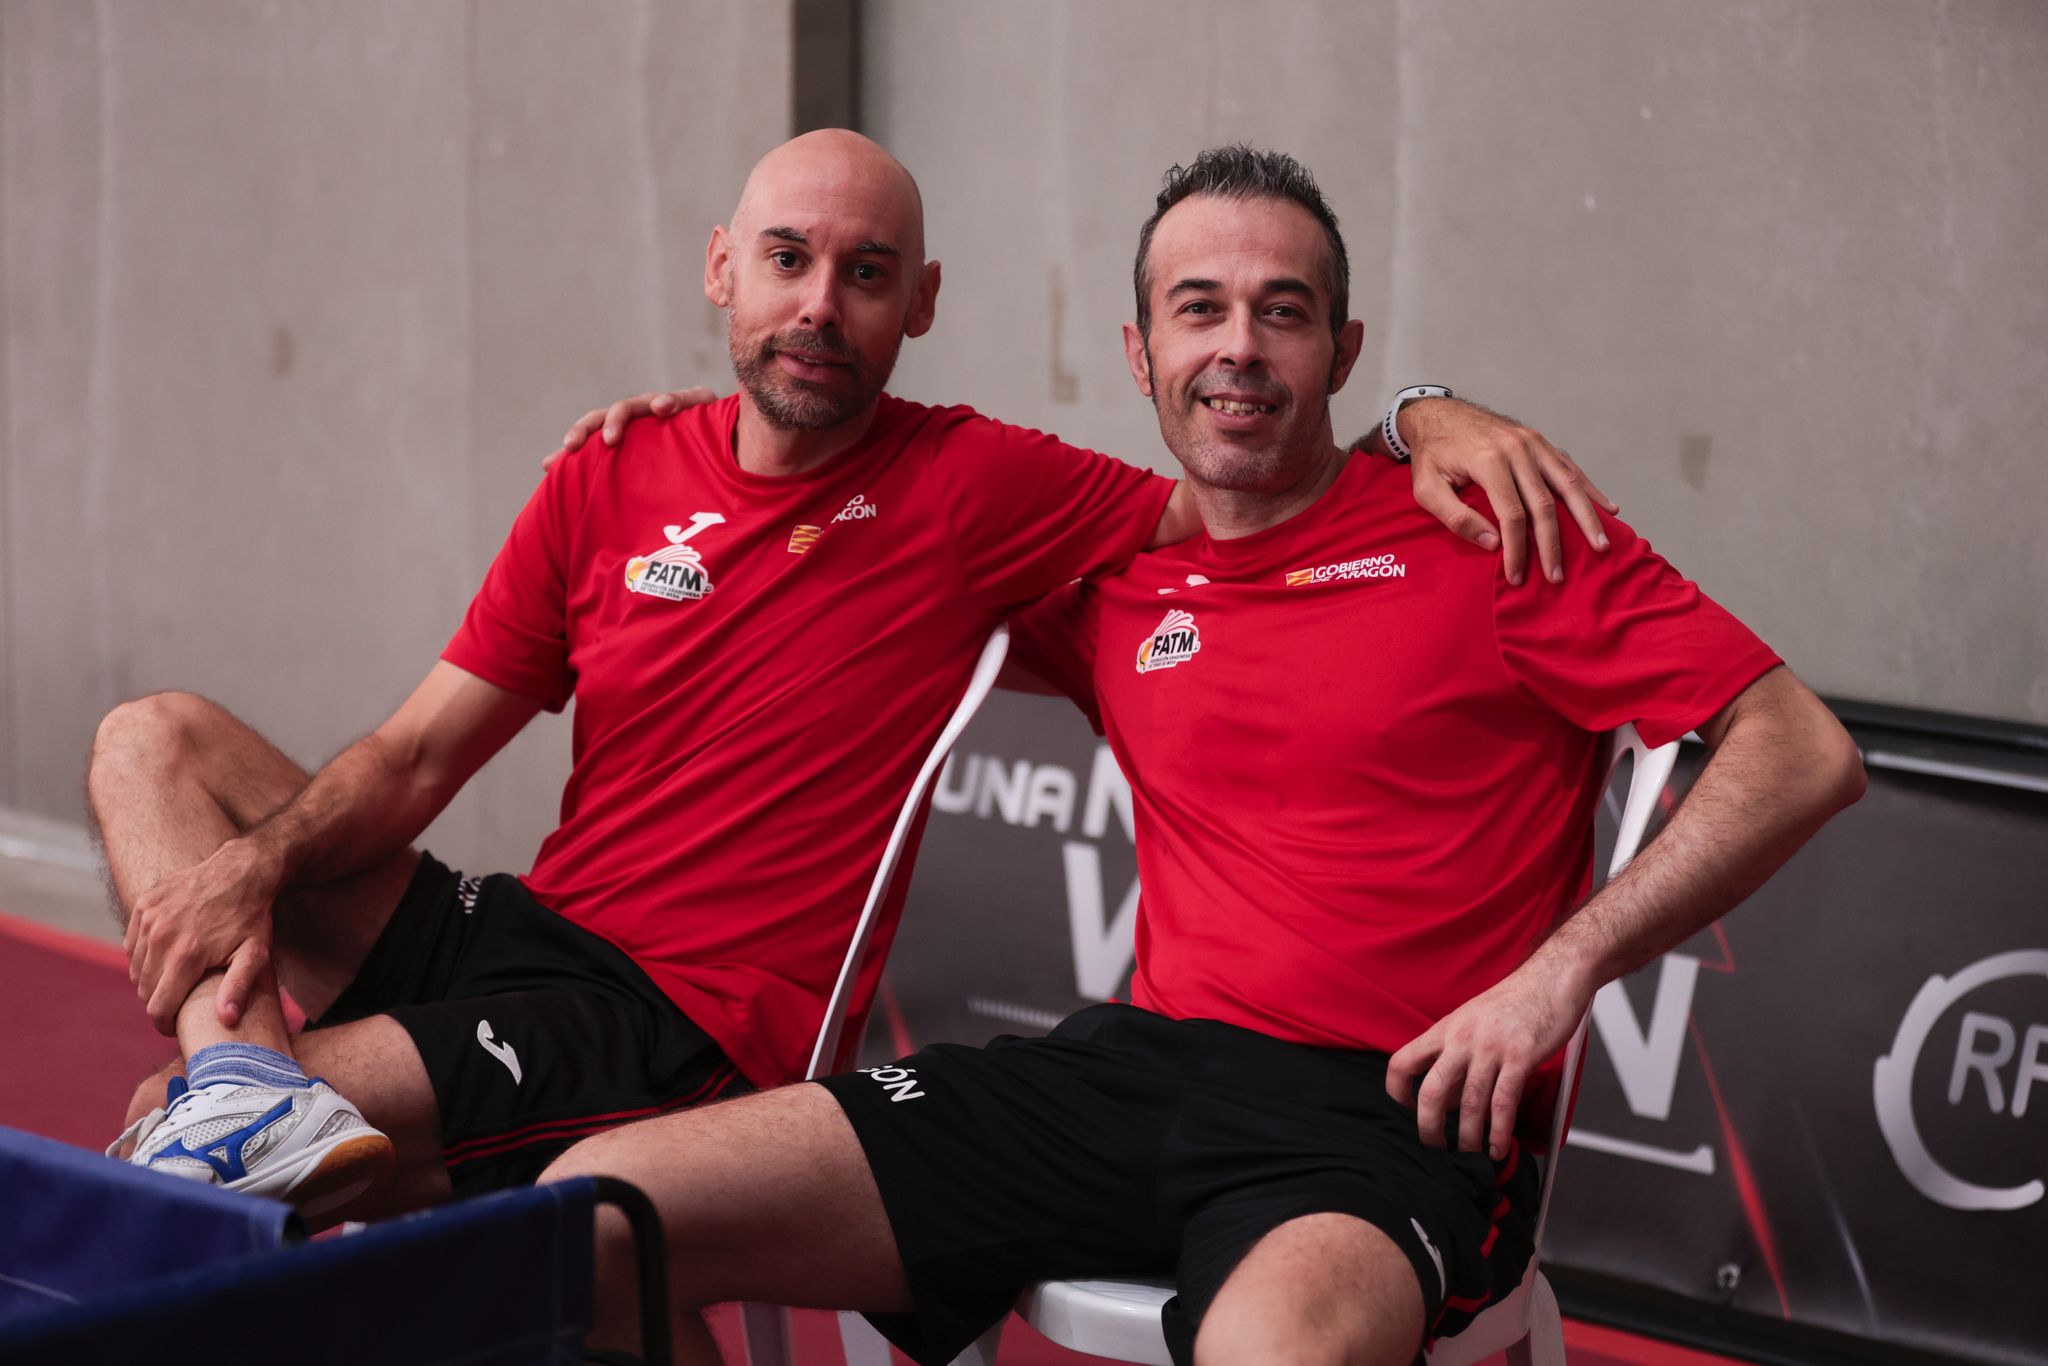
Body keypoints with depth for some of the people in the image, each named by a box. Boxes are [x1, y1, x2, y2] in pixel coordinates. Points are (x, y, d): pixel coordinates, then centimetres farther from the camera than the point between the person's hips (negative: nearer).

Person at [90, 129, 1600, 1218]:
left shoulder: (969, 487, -6)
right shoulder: (609, 482, 6)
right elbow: (419, 754, 6)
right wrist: (255, 862, -11)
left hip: (693, 1024, -6)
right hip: (527, 930, 6)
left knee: (168, 1126, -22)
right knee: (157, 739, -4)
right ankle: (242, 1080, -23)